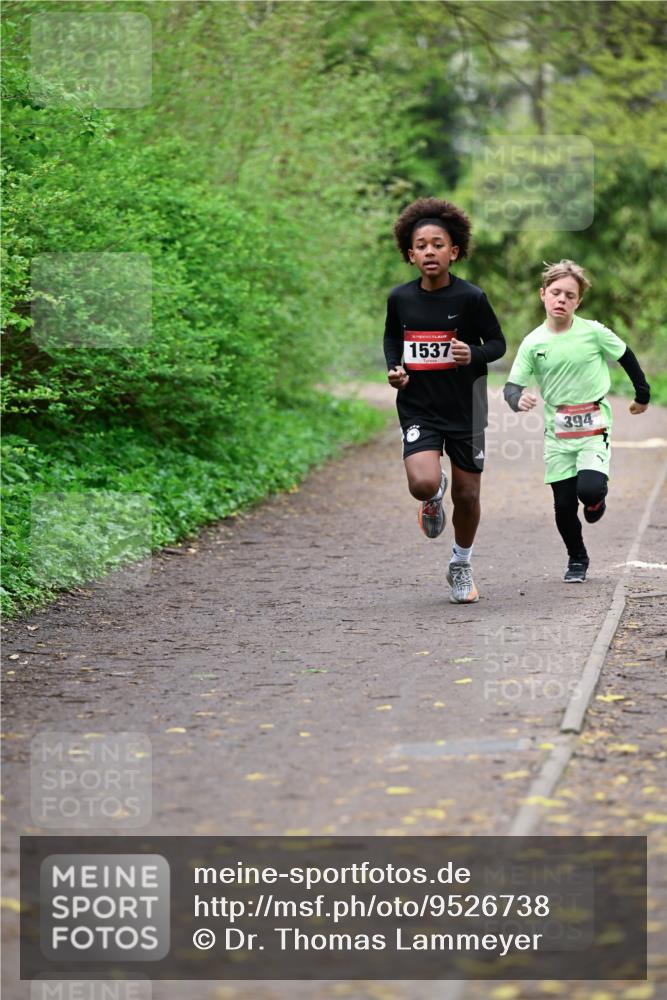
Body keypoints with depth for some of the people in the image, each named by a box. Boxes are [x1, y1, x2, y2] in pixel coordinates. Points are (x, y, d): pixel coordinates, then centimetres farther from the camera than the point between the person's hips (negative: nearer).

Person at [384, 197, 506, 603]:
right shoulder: (400, 298, -2)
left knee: (467, 495, 7)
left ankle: (462, 566, 34)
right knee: (423, 484, -22)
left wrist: (473, 355, -21)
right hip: (419, 408, 1)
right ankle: (434, 498, 19)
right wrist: (394, 368, -1)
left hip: (465, 409, -1)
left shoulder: (470, 297, -10)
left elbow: (498, 343, -1)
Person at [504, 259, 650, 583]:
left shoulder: (593, 332, -8)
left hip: (593, 427, -2)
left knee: (589, 489, -23)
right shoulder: (533, 343, -4)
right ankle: (577, 559, 26)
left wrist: (642, 395, 18)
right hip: (557, 434, 2)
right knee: (563, 504, 3)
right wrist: (518, 399, -27)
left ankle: (596, 499, 16)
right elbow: (512, 385, -3)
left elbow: (626, 357, 8)